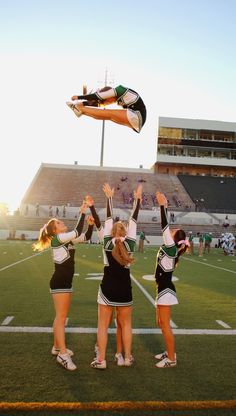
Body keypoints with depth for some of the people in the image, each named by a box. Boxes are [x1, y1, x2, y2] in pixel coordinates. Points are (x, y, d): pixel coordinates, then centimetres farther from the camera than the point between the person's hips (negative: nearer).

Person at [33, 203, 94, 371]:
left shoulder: (67, 239, 11)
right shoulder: (57, 239, -14)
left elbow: (86, 237, 11)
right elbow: (77, 232, -26)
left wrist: (91, 224, -5)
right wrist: (83, 213, -20)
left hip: (66, 282, 9)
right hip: (59, 282, -9)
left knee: (61, 317, 16)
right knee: (61, 317, -5)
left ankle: (57, 347, 29)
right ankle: (63, 354, 0)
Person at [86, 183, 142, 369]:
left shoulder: (107, 242, -5)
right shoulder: (130, 243, -4)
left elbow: (108, 219, 0)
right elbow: (134, 220, -1)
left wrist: (109, 197, 6)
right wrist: (137, 199, 3)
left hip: (107, 288, -1)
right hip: (124, 289, 1)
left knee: (103, 325, 8)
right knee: (126, 324, 16)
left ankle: (101, 360, 11)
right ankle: (128, 357, 24)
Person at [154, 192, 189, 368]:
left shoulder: (172, 249, -18)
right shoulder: (169, 249, 6)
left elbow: (165, 226, -23)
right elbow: (166, 226, 11)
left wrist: (163, 206, -23)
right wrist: (163, 206, 10)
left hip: (166, 290, -10)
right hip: (164, 288, 10)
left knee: (165, 325, -1)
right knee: (162, 322, 19)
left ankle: (171, 359, 11)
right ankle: (170, 352, 32)